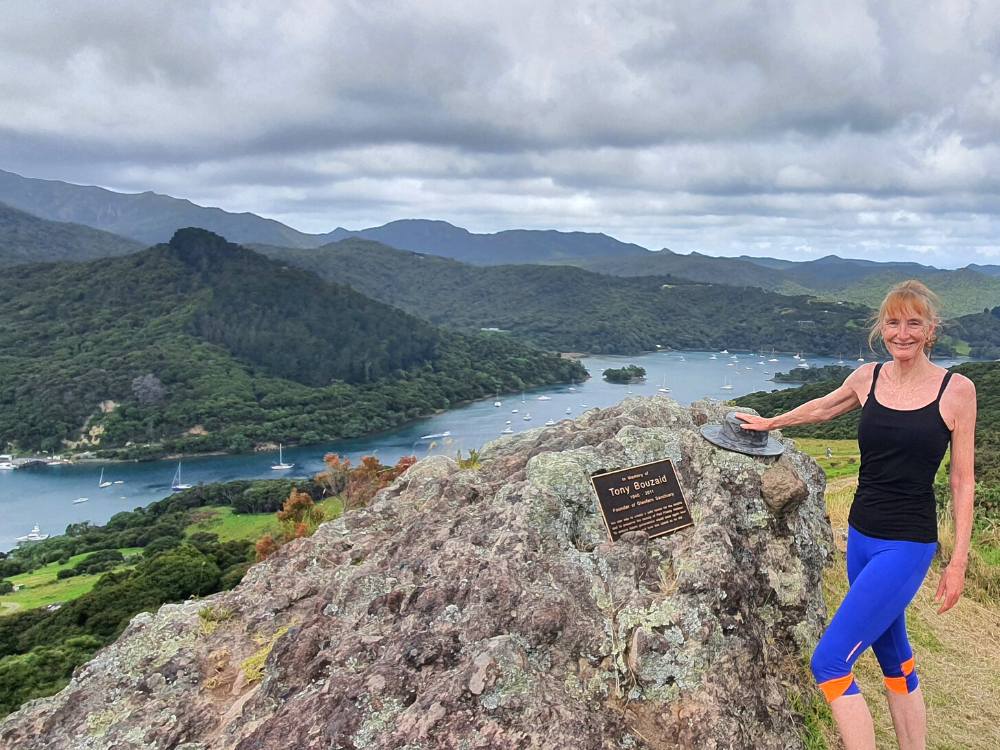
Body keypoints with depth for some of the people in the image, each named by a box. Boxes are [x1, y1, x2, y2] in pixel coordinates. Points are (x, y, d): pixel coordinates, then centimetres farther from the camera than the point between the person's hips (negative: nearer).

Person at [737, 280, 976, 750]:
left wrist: (959, 561, -2)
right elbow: (822, 408, 22)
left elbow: (962, 480, -3)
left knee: (829, 662, -12)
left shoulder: (957, 390, -8)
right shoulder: (867, 378, 2)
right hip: (861, 536, 5)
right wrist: (769, 423, 34)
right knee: (894, 660, 17)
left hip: (908, 545, -5)